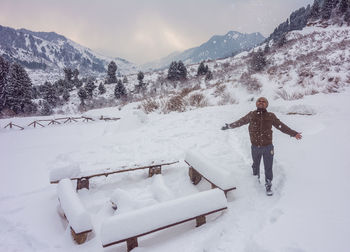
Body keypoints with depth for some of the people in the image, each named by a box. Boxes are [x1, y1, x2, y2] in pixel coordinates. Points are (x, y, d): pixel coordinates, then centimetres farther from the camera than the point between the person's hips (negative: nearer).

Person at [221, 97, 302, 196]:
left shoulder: (271, 116, -1)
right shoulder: (251, 115, -2)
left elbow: (282, 126, 7)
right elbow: (240, 122, 12)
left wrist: (293, 133, 4)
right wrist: (229, 126, 19)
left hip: (268, 147, 0)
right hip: (255, 147, 1)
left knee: (268, 168, 7)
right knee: (256, 165, 20)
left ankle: (268, 186, 26)